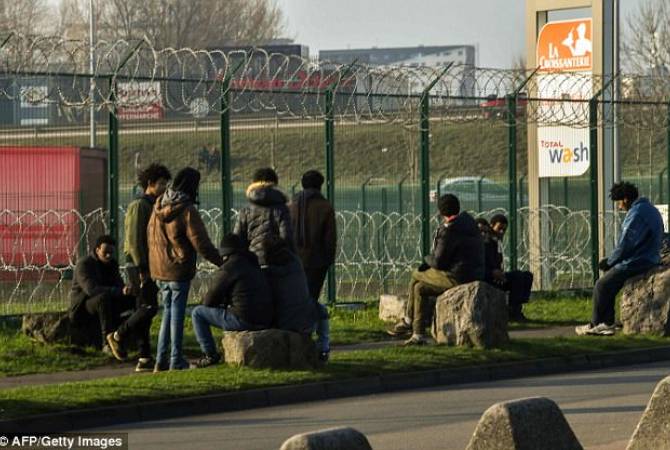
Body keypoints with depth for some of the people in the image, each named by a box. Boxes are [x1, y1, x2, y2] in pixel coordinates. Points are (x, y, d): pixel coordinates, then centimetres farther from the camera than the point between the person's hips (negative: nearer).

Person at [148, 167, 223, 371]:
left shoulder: (158, 207, 6)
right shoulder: (187, 211, -16)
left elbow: (151, 236, 15)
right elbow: (201, 244, -16)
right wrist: (222, 262, -6)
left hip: (159, 270, 7)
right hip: (178, 270, -7)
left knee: (168, 311, 15)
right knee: (177, 312, 0)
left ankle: (161, 360, 14)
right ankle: (176, 361, 2)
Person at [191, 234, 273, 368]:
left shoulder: (228, 269, -8)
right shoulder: (253, 266, 18)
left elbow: (210, 300, -4)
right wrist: (225, 303, 27)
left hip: (244, 320, -8)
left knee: (197, 313, 7)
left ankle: (210, 354, 6)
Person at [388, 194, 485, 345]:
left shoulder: (449, 231, -19)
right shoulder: (467, 221, 11)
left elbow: (438, 262, -15)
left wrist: (428, 259, 8)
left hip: (457, 277, -9)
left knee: (416, 277, 6)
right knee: (420, 288, 16)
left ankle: (408, 321, 19)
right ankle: (418, 334, 15)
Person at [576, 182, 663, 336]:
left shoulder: (636, 214, -21)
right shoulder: (649, 209, 12)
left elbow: (624, 245, -20)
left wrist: (609, 262, -2)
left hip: (636, 263, -10)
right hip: (650, 259, 10)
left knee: (602, 286, 1)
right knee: (609, 283, 17)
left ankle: (594, 325, 11)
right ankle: (607, 323, 12)